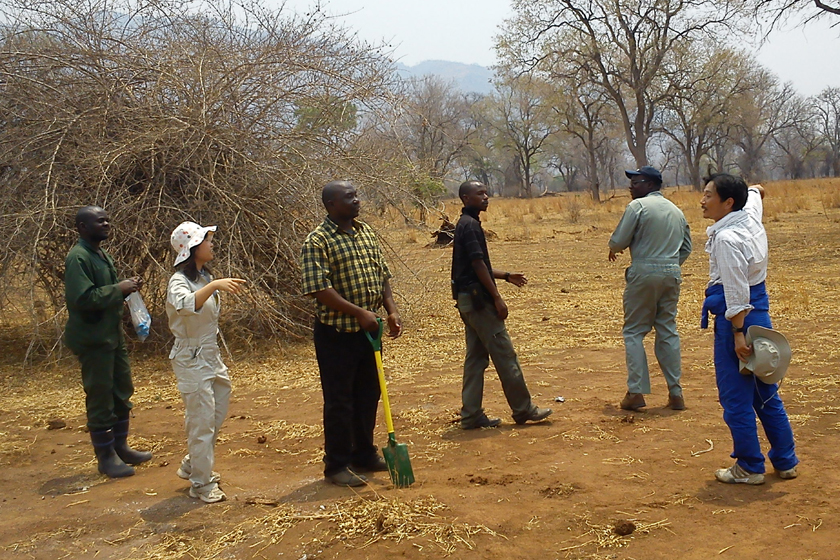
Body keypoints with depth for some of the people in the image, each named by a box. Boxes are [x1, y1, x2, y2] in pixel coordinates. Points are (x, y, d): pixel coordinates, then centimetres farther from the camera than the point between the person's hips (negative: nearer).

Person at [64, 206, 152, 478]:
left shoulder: (103, 256, 13)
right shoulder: (78, 258, -17)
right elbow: (82, 298, -27)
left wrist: (127, 288, 2)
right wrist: (119, 288, -23)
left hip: (113, 335, 10)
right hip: (93, 339, -10)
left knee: (122, 393, 16)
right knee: (100, 398, -1)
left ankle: (120, 447, 29)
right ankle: (105, 457, 11)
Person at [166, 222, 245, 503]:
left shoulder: (205, 277, 9)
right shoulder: (179, 281, -18)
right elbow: (185, 305, -42)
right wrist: (214, 285, -54)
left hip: (211, 356, 9)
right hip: (192, 360, -9)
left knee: (217, 415, 16)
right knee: (202, 421, -3)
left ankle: (193, 465, 34)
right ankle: (202, 483, 9)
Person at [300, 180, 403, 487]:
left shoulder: (366, 232, 10)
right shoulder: (318, 241, -13)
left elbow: (382, 274, 14)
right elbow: (319, 289, -21)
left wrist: (391, 310, 2)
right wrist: (359, 312, -23)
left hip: (367, 330, 7)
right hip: (337, 332, -7)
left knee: (368, 395, 16)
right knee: (339, 400, 2)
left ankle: (364, 455, 31)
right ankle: (337, 466, 14)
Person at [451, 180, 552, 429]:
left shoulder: (465, 224, 18)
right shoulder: (470, 224, -13)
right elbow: (478, 264, -18)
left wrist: (506, 276, 26)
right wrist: (497, 298, -17)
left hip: (467, 299, 10)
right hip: (478, 297, -10)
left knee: (475, 357, 10)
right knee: (505, 354, -3)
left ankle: (471, 415, 12)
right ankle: (523, 409, 4)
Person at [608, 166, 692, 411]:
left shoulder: (638, 206, -7)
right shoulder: (676, 211, 15)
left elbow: (619, 241, -9)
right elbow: (686, 248, 17)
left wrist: (613, 251, 12)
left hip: (644, 273, -6)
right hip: (672, 275, 6)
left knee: (634, 332, 2)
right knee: (668, 331, 11)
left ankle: (636, 392, -2)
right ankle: (675, 393, 12)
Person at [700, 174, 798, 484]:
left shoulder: (727, 239, -20)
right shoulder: (751, 216, 6)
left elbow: (736, 293, -22)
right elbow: (753, 193, 32)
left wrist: (738, 334, -21)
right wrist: (754, 189, 54)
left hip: (736, 318, -10)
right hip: (760, 312, 10)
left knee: (735, 397, 1)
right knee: (766, 394, 17)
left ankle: (749, 468, 11)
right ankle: (785, 462, 26)